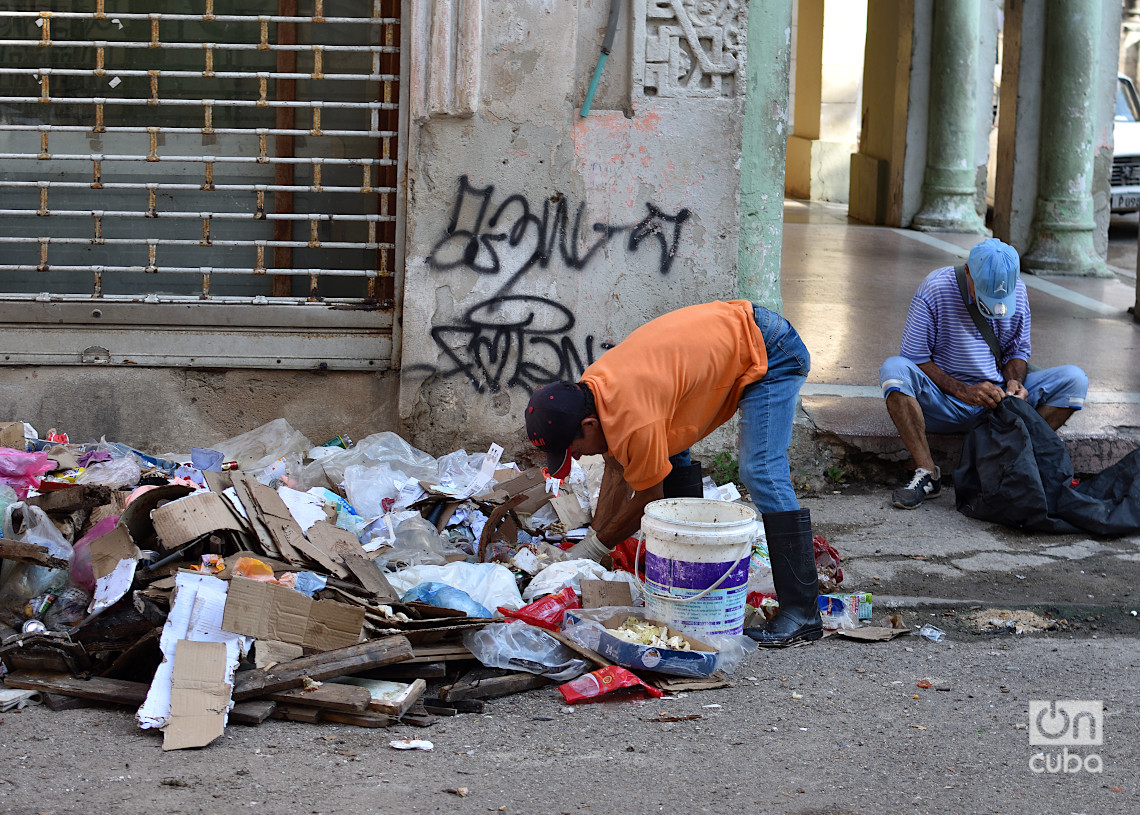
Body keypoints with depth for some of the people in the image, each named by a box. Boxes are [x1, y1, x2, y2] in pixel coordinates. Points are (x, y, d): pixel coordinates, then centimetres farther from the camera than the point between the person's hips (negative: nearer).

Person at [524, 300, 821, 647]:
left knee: (761, 473, -20)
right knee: (668, 453, 10)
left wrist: (590, 550, -7)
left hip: (769, 353, -10)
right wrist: (592, 536, 4)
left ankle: (801, 615, -20)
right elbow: (617, 471, 8)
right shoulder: (589, 388, -4)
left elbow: (648, 498, -17)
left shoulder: (634, 418, -32)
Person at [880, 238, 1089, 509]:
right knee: (894, 369, -33)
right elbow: (915, 357, -13)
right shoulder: (935, 288, -14)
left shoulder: (1017, 291, -1)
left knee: (1075, 379, -16)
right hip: (944, 402, -3)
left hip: (997, 397, 3)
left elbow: (1018, 351, 10)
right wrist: (964, 392, -23)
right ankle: (927, 473, -30)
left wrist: (1014, 382, -13)